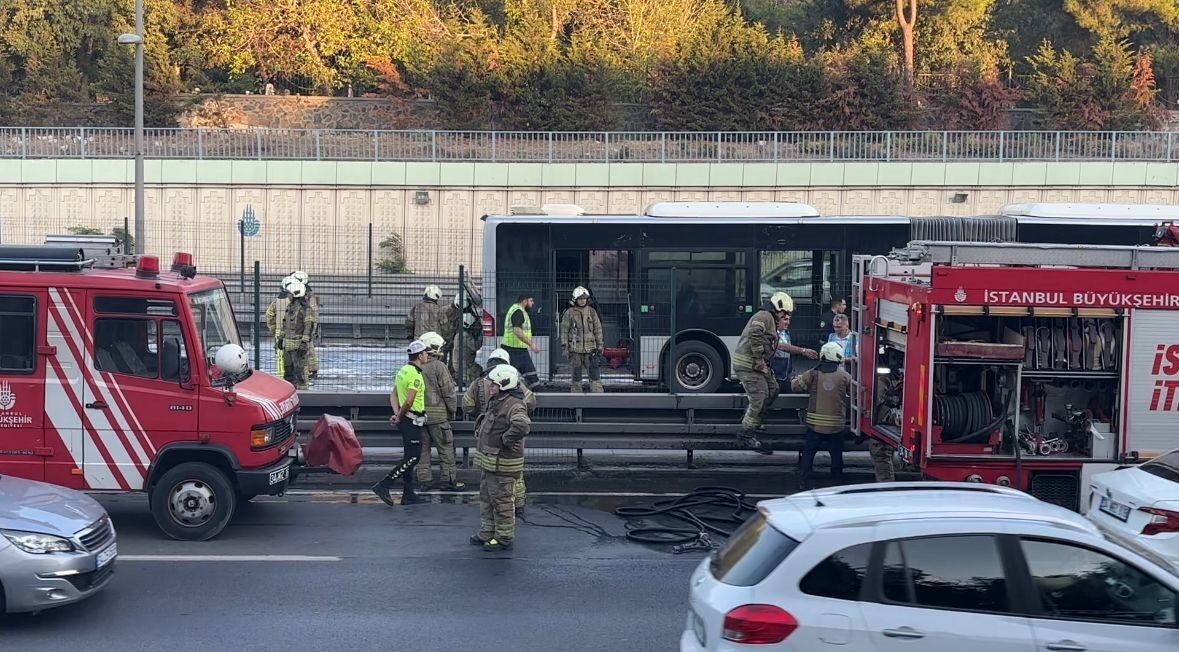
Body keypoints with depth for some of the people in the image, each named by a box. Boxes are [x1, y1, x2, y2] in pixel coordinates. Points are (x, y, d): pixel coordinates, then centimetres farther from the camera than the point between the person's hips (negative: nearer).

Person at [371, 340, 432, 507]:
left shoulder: (403, 371, 12)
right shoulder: (416, 375, -18)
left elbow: (393, 395, 14)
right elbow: (409, 401, -24)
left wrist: (397, 414, 4)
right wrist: (399, 417, -11)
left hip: (405, 420, 10)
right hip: (412, 420, -10)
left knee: (409, 457, 13)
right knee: (412, 458, -7)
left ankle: (408, 494, 17)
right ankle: (383, 486, -11)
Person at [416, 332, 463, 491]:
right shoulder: (439, 367, -12)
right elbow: (448, 392, -11)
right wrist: (452, 411, 2)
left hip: (419, 414, 6)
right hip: (438, 414, -5)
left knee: (423, 447, 13)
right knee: (446, 447, 3)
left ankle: (423, 478, 16)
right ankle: (448, 479, 5)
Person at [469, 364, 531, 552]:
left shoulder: (514, 405, -21)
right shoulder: (496, 402, 13)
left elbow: (522, 425, -42)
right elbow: (485, 422, 34)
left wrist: (506, 440, -30)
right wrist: (479, 432, 17)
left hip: (502, 465, -11)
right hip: (489, 462, 11)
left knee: (502, 501, -1)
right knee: (486, 498, 19)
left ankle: (504, 538, 8)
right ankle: (487, 533, 31)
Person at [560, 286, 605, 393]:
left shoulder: (591, 311, 5)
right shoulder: (569, 313, -1)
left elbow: (598, 329, 9)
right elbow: (564, 331, 1)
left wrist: (600, 346, 6)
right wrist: (564, 347, -5)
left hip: (590, 347, 1)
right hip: (575, 347, -1)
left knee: (594, 371, -4)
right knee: (577, 373, 3)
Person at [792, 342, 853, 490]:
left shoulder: (812, 375, -5)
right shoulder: (845, 377, -4)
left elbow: (795, 386, 5)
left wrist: (797, 378, 28)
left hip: (815, 423, 0)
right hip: (837, 424, 0)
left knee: (809, 452, 8)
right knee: (836, 453, 15)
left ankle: (804, 480, 5)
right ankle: (837, 481, 25)